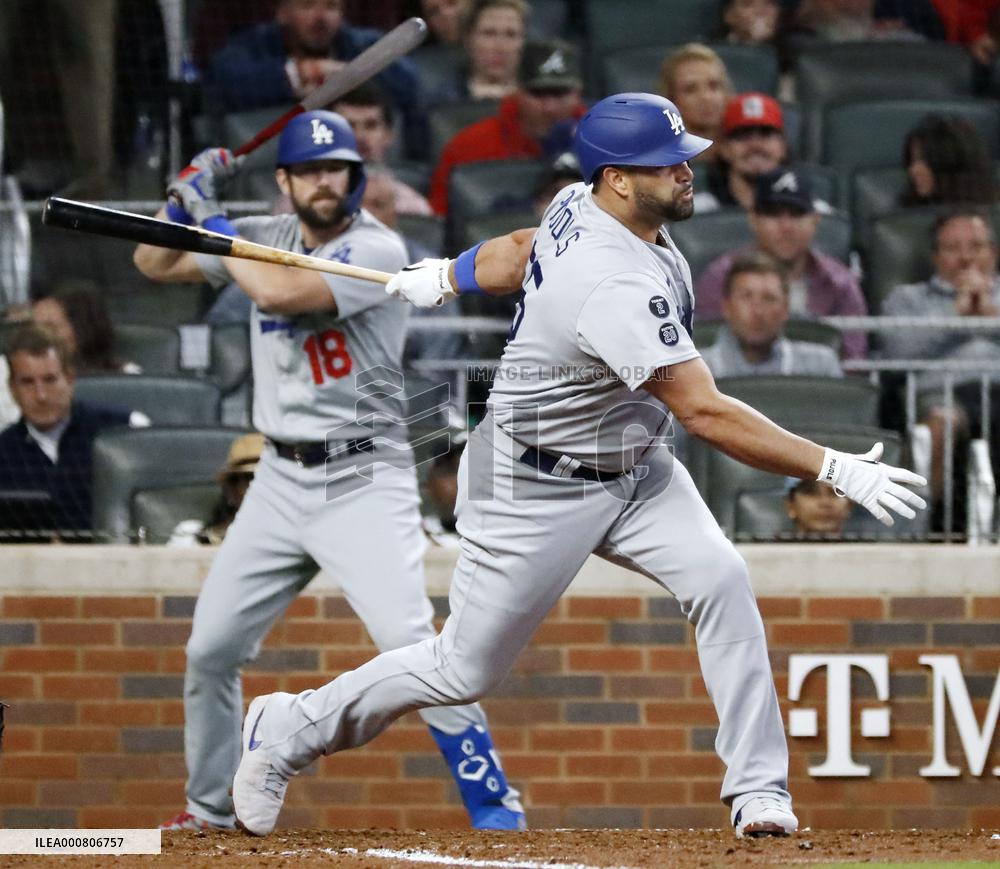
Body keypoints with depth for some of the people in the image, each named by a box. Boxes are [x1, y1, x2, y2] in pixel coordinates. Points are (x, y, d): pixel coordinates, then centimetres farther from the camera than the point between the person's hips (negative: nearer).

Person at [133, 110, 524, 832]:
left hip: (364, 482, -6)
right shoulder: (269, 237, 7)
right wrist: (187, 195, -3)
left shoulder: (378, 249, -13)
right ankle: (210, 808, 25)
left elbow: (281, 293, -27)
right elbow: (154, 264, 15)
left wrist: (212, 220, -15)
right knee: (211, 650, 7)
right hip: (282, 480, 6)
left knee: (412, 648, -19)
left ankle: (496, 805, -13)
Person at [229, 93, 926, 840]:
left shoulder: (582, 203, -7)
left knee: (720, 580, -14)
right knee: (465, 671, 4)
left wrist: (447, 277, 34)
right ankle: (290, 731, 26)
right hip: (539, 490, -8)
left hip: (633, 467, 8)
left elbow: (522, 251, 16)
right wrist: (836, 471, -38)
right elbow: (705, 413, -38)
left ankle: (758, 792, -10)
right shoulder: (613, 287, -35)